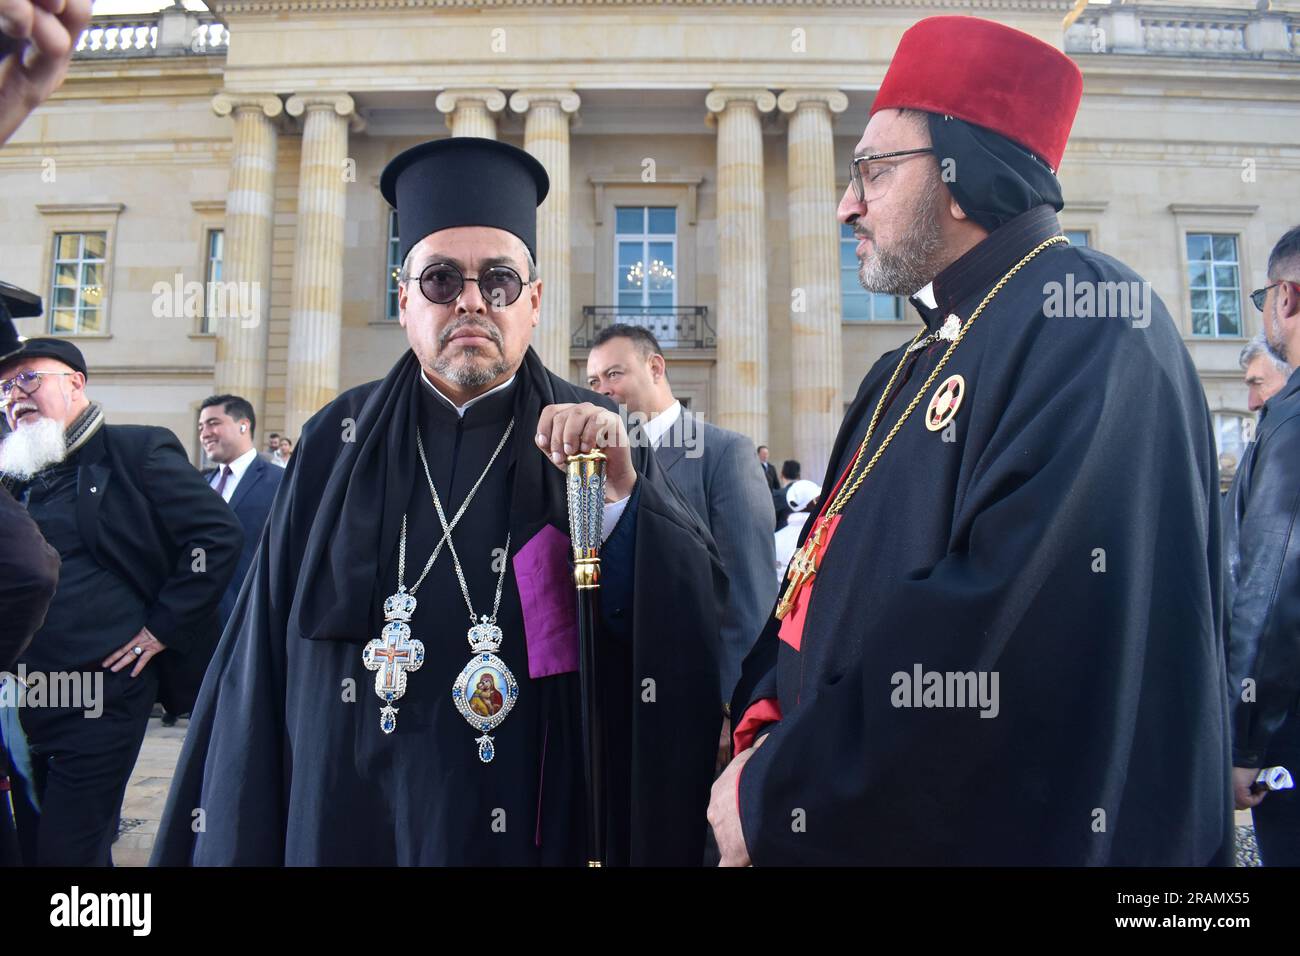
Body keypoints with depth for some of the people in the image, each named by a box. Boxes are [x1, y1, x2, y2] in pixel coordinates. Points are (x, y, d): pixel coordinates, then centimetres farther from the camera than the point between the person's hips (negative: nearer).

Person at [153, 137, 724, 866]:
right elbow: (264, 656, 2)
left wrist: (620, 496, -29)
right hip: (347, 824, 1)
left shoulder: (600, 440, -5)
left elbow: (689, 627, -13)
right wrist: (234, 844, 2)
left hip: (540, 829, 0)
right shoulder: (339, 442, -1)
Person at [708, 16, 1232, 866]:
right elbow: (829, 574, 9)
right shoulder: (914, 367, 12)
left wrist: (776, 794, -21)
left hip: (1005, 830, -8)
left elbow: (1023, 631, -28)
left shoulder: (1084, 322, -16)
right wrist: (767, 733, -8)